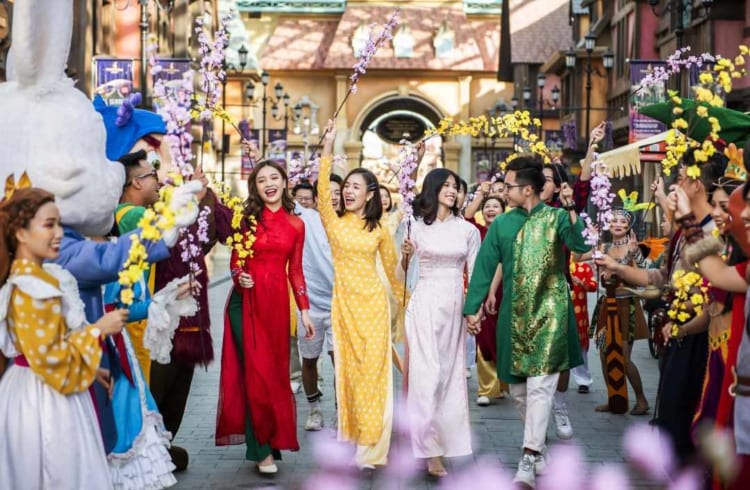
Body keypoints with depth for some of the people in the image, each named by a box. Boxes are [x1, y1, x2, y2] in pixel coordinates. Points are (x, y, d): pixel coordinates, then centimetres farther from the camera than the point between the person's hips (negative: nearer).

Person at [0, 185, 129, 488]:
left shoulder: (39, 278, 8)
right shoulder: (32, 290, -23)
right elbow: (48, 358, -25)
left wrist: (93, 369, 18)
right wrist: (98, 330, -19)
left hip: (40, 394, 10)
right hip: (44, 401, -10)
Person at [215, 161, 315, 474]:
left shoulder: (295, 224, 7)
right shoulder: (248, 218, 1)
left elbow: (295, 270, 10)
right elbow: (235, 261, 2)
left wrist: (305, 310, 7)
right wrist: (238, 276, -19)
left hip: (277, 301, 2)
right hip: (246, 301, -2)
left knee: (275, 371, 6)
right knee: (255, 372, -3)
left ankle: (273, 438, 20)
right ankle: (262, 448, 3)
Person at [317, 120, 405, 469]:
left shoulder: (379, 230, 3)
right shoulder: (334, 222, 1)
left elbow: (392, 270, 12)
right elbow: (322, 193, -17)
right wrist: (328, 151, -24)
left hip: (373, 303, 0)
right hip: (344, 303, 1)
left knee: (373, 371, -1)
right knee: (348, 369, 5)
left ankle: (371, 446, 2)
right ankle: (353, 433, 16)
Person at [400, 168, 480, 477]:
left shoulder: (468, 230, 5)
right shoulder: (417, 226, 2)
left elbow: (474, 273, 6)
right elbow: (401, 272, 6)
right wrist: (405, 257, -14)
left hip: (453, 304, 2)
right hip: (424, 303, -2)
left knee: (450, 372, 6)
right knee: (426, 372, -7)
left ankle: (445, 437, 17)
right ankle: (431, 449, -6)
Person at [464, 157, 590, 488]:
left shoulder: (556, 218, -2)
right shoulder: (502, 224, 7)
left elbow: (581, 245, -19)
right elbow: (484, 267, 7)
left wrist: (571, 209, -27)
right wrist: (472, 307, 3)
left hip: (549, 312, -4)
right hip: (514, 314, 4)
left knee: (539, 385, -12)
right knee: (518, 388, 10)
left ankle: (528, 460, -15)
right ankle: (538, 448, 26)